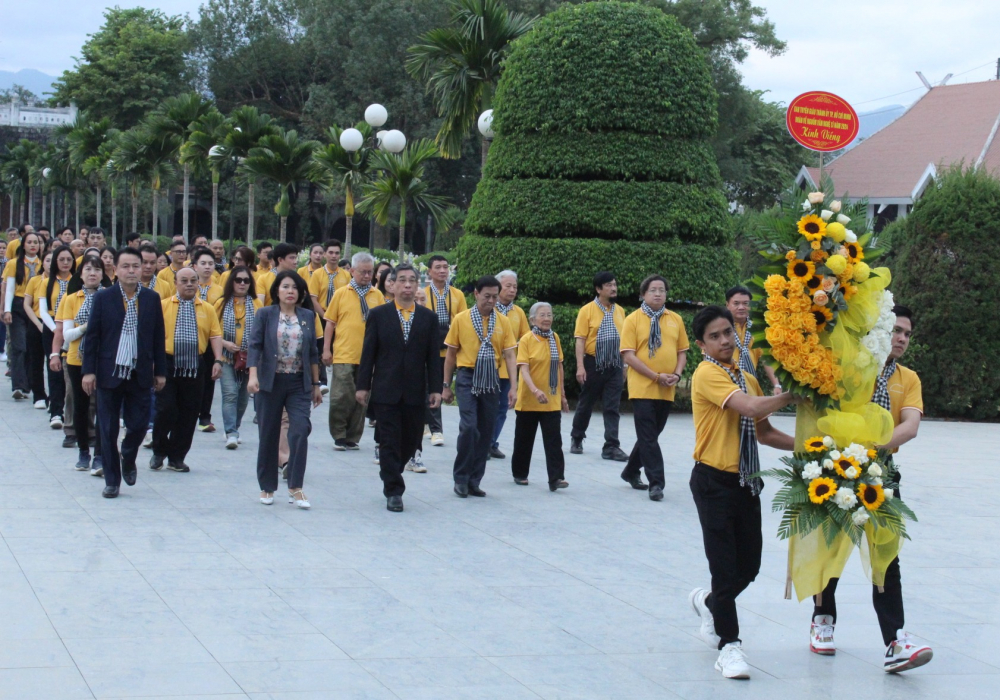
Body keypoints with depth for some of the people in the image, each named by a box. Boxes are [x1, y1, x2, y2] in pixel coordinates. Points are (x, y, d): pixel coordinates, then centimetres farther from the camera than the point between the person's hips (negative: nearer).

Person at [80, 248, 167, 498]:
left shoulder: (152, 299, 4)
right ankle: (112, 480, 14)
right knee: (108, 430, 2)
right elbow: (92, 336, -1)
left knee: (138, 425, 1)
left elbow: (158, 337, 8)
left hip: (139, 374, 1)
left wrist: (160, 371, 6)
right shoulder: (103, 297, -2)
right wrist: (89, 371, -6)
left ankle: (128, 459, 33)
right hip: (109, 372, -1)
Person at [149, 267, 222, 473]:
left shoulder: (207, 309, 8)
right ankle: (159, 452, 14)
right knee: (165, 410, -7)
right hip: (168, 364, -2)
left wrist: (217, 361, -9)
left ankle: (176, 458, 15)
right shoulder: (164, 306, 3)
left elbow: (215, 335, 4)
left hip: (194, 367, 2)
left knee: (188, 415, 5)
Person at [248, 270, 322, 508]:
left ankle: (295, 487, -7)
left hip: (299, 384, 1)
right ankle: (267, 488, 19)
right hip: (271, 382, -1)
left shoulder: (308, 316, 7)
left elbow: (313, 353, 11)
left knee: (300, 430, -13)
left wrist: (316, 384, 11)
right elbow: (255, 346, -5)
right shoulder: (265, 315, 0)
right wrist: (253, 376, -19)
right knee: (268, 436, 5)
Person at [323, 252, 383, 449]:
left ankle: (352, 437, 17)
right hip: (343, 355, -2)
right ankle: (339, 436, 8)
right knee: (340, 397, -4)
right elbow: (330, 322, 5)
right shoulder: (341, 294, 4)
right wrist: (326, 349, 0)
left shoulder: (377, 296, 6)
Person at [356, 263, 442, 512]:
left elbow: (433, 356, 6)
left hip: (415, 392, 2)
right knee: (389, 442, -2)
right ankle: (393, 491, 3)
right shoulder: (379, 315, 3)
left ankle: (390, 474, 32)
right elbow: (368, 352, 2)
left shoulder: (429, 318, 7)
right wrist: (363, 385, -2)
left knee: (411, 441, 8)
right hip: (386, 391, -2)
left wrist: (435, 388, 0)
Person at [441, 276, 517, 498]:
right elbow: (451, 354, 6)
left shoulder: (503, 322, 4)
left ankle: (474, 480, 15)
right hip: (467, 378, -3)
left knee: (486, 431, 5)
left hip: (491, 380, 3)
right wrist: (446, 385, 5)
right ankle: (461, 478, -2)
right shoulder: (461, 319, -1)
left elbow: (509, 355, 3)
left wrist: (513, 387, -5)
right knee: (469, 427, -15)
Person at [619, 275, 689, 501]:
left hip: (667, 390, 5)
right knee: (648, 437, -6)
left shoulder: (675, 319, 8)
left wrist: (677, 374, -6)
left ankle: (631, 471, 31)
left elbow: (682, 351, 14)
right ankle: (656, 482, -5)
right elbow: (628, 355, -10)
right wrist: (656, 376, -16)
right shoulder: (633, 319, -4)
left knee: (650, 435, 14)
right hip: (643, 387, -4)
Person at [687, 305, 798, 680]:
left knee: (749, 566, 11)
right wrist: (793, 396, -14)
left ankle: (708, 603, 39)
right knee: (726, 567, -5)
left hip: (745, 482, 7)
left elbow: (763, 431, 19)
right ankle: (729, 646, 5)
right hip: (714, 482, -7)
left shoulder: (746, 378, 14)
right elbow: (750, 407, -25)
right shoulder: (707, 374, -12)